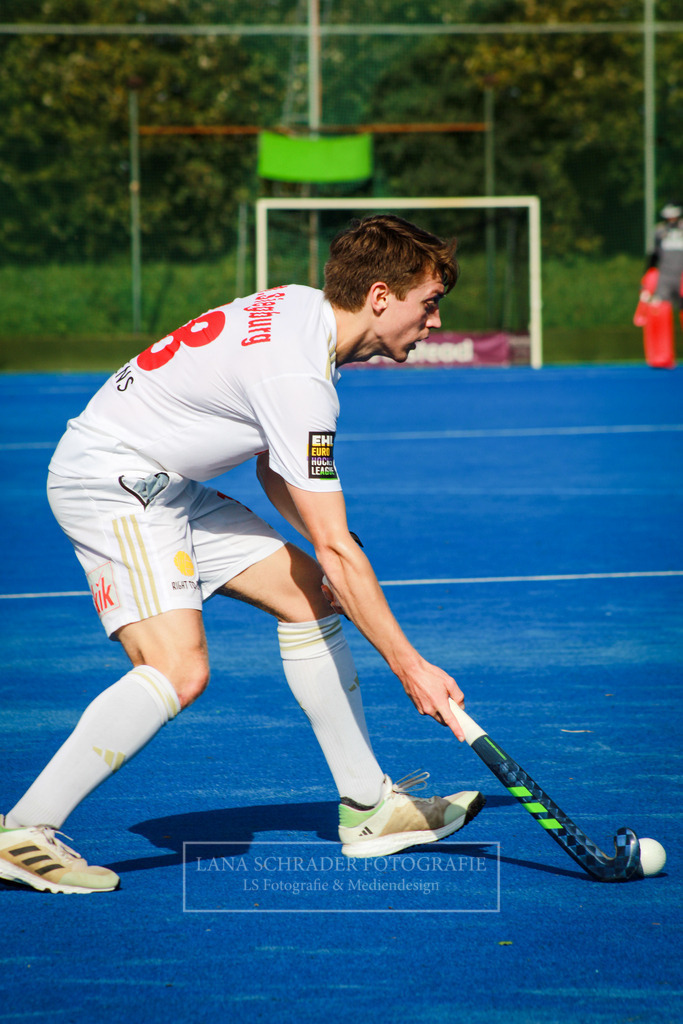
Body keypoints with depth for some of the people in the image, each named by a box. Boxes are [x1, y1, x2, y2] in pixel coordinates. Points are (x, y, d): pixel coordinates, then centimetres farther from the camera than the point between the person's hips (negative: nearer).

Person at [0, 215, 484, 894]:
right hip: (109, 480, -11)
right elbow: (337, 549, -26)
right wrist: (411, 670, -21)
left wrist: (332, 553, 0)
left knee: (306, 593, 9)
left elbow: (273, 467, 16)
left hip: (162, 482, 11)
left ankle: (367, 807, 13)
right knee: (178, 668, -24)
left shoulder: (303, 307, 4)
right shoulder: (297, 378, -26)